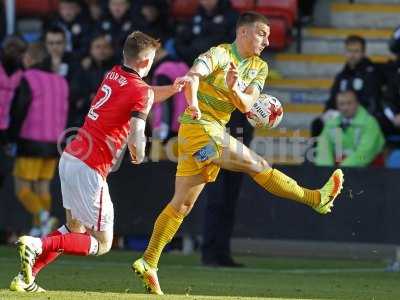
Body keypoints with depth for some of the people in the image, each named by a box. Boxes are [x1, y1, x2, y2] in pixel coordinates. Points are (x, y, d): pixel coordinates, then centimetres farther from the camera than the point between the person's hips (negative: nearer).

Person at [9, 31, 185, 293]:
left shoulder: (113, 75, 13)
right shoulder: (140, 92, -9)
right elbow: (136, 136, -21)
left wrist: (172, 88, 23)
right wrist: (139, 156, -1)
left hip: (70, 156, 8)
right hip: (90, 169, -8)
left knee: (76, 229, 24)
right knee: (102, 244, 2)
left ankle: (25, 278, 13)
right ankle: (39, 245, -16)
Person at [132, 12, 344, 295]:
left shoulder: (260, 67, 11)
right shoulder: (220, 54, -11)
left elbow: (246, 105, -2)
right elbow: (193, 75, -30)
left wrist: (234, 90, -24)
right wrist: (193, 104, -49)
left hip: (215, 132, 9)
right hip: (201, 127, -9)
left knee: (182, 204, 6)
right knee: (257, 165, -11)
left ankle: (148, 264, 7)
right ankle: (317, 199, -4)